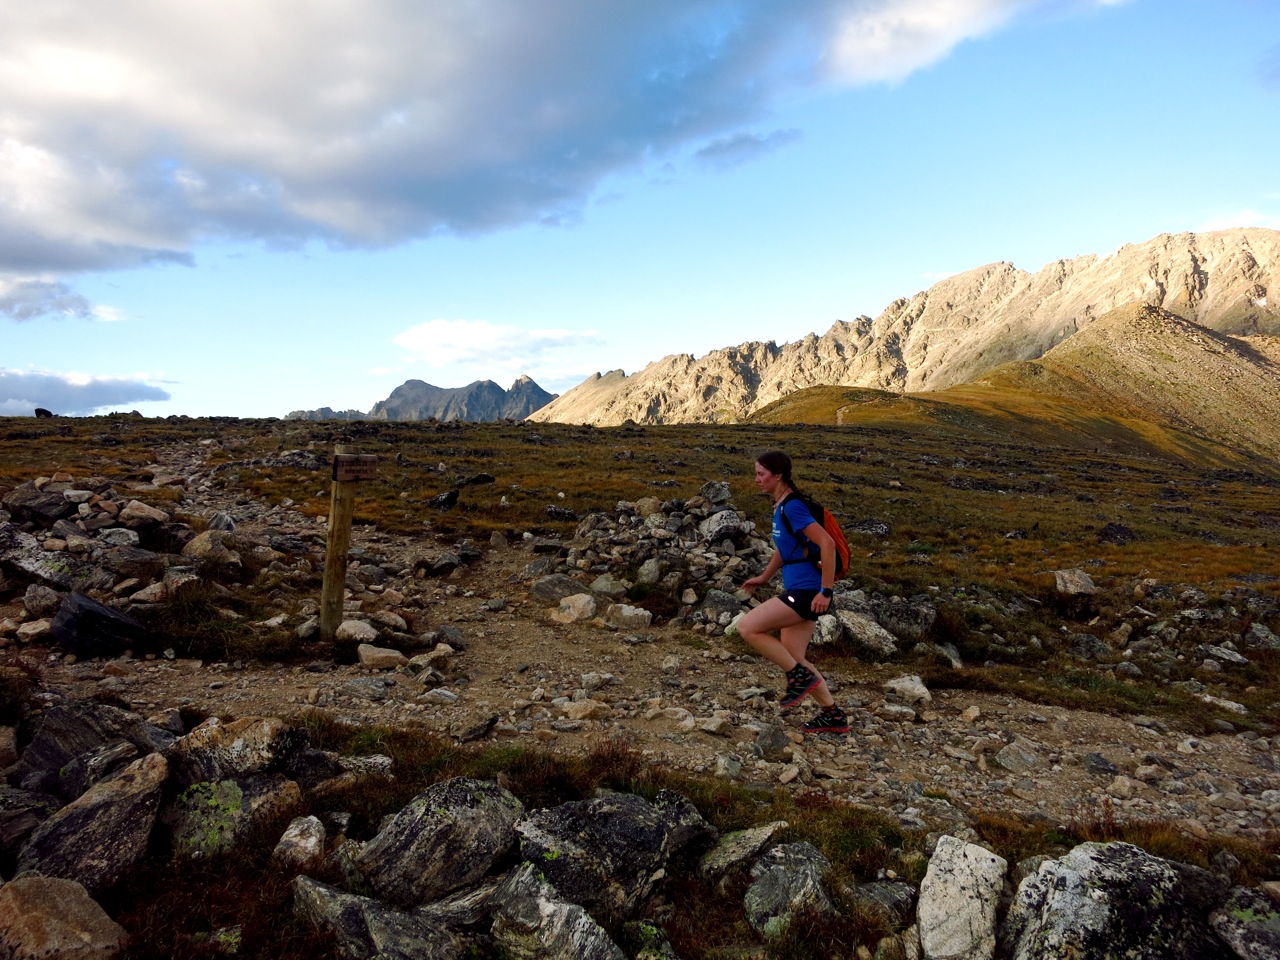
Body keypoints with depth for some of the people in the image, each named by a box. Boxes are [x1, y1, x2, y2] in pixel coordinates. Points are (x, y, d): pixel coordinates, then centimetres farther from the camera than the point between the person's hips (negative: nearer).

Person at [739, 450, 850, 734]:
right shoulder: (780, 506, 13)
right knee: (793, 658, 13)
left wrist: (825, 591, -23)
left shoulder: (793, 506, -17)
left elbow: (827, 544, -24)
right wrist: (764, 578, 22)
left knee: (747, 628, -12)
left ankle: (800, 676, 0)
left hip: (807, 591, -10)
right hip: (798, 591, 10)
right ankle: (834, 716, 24)